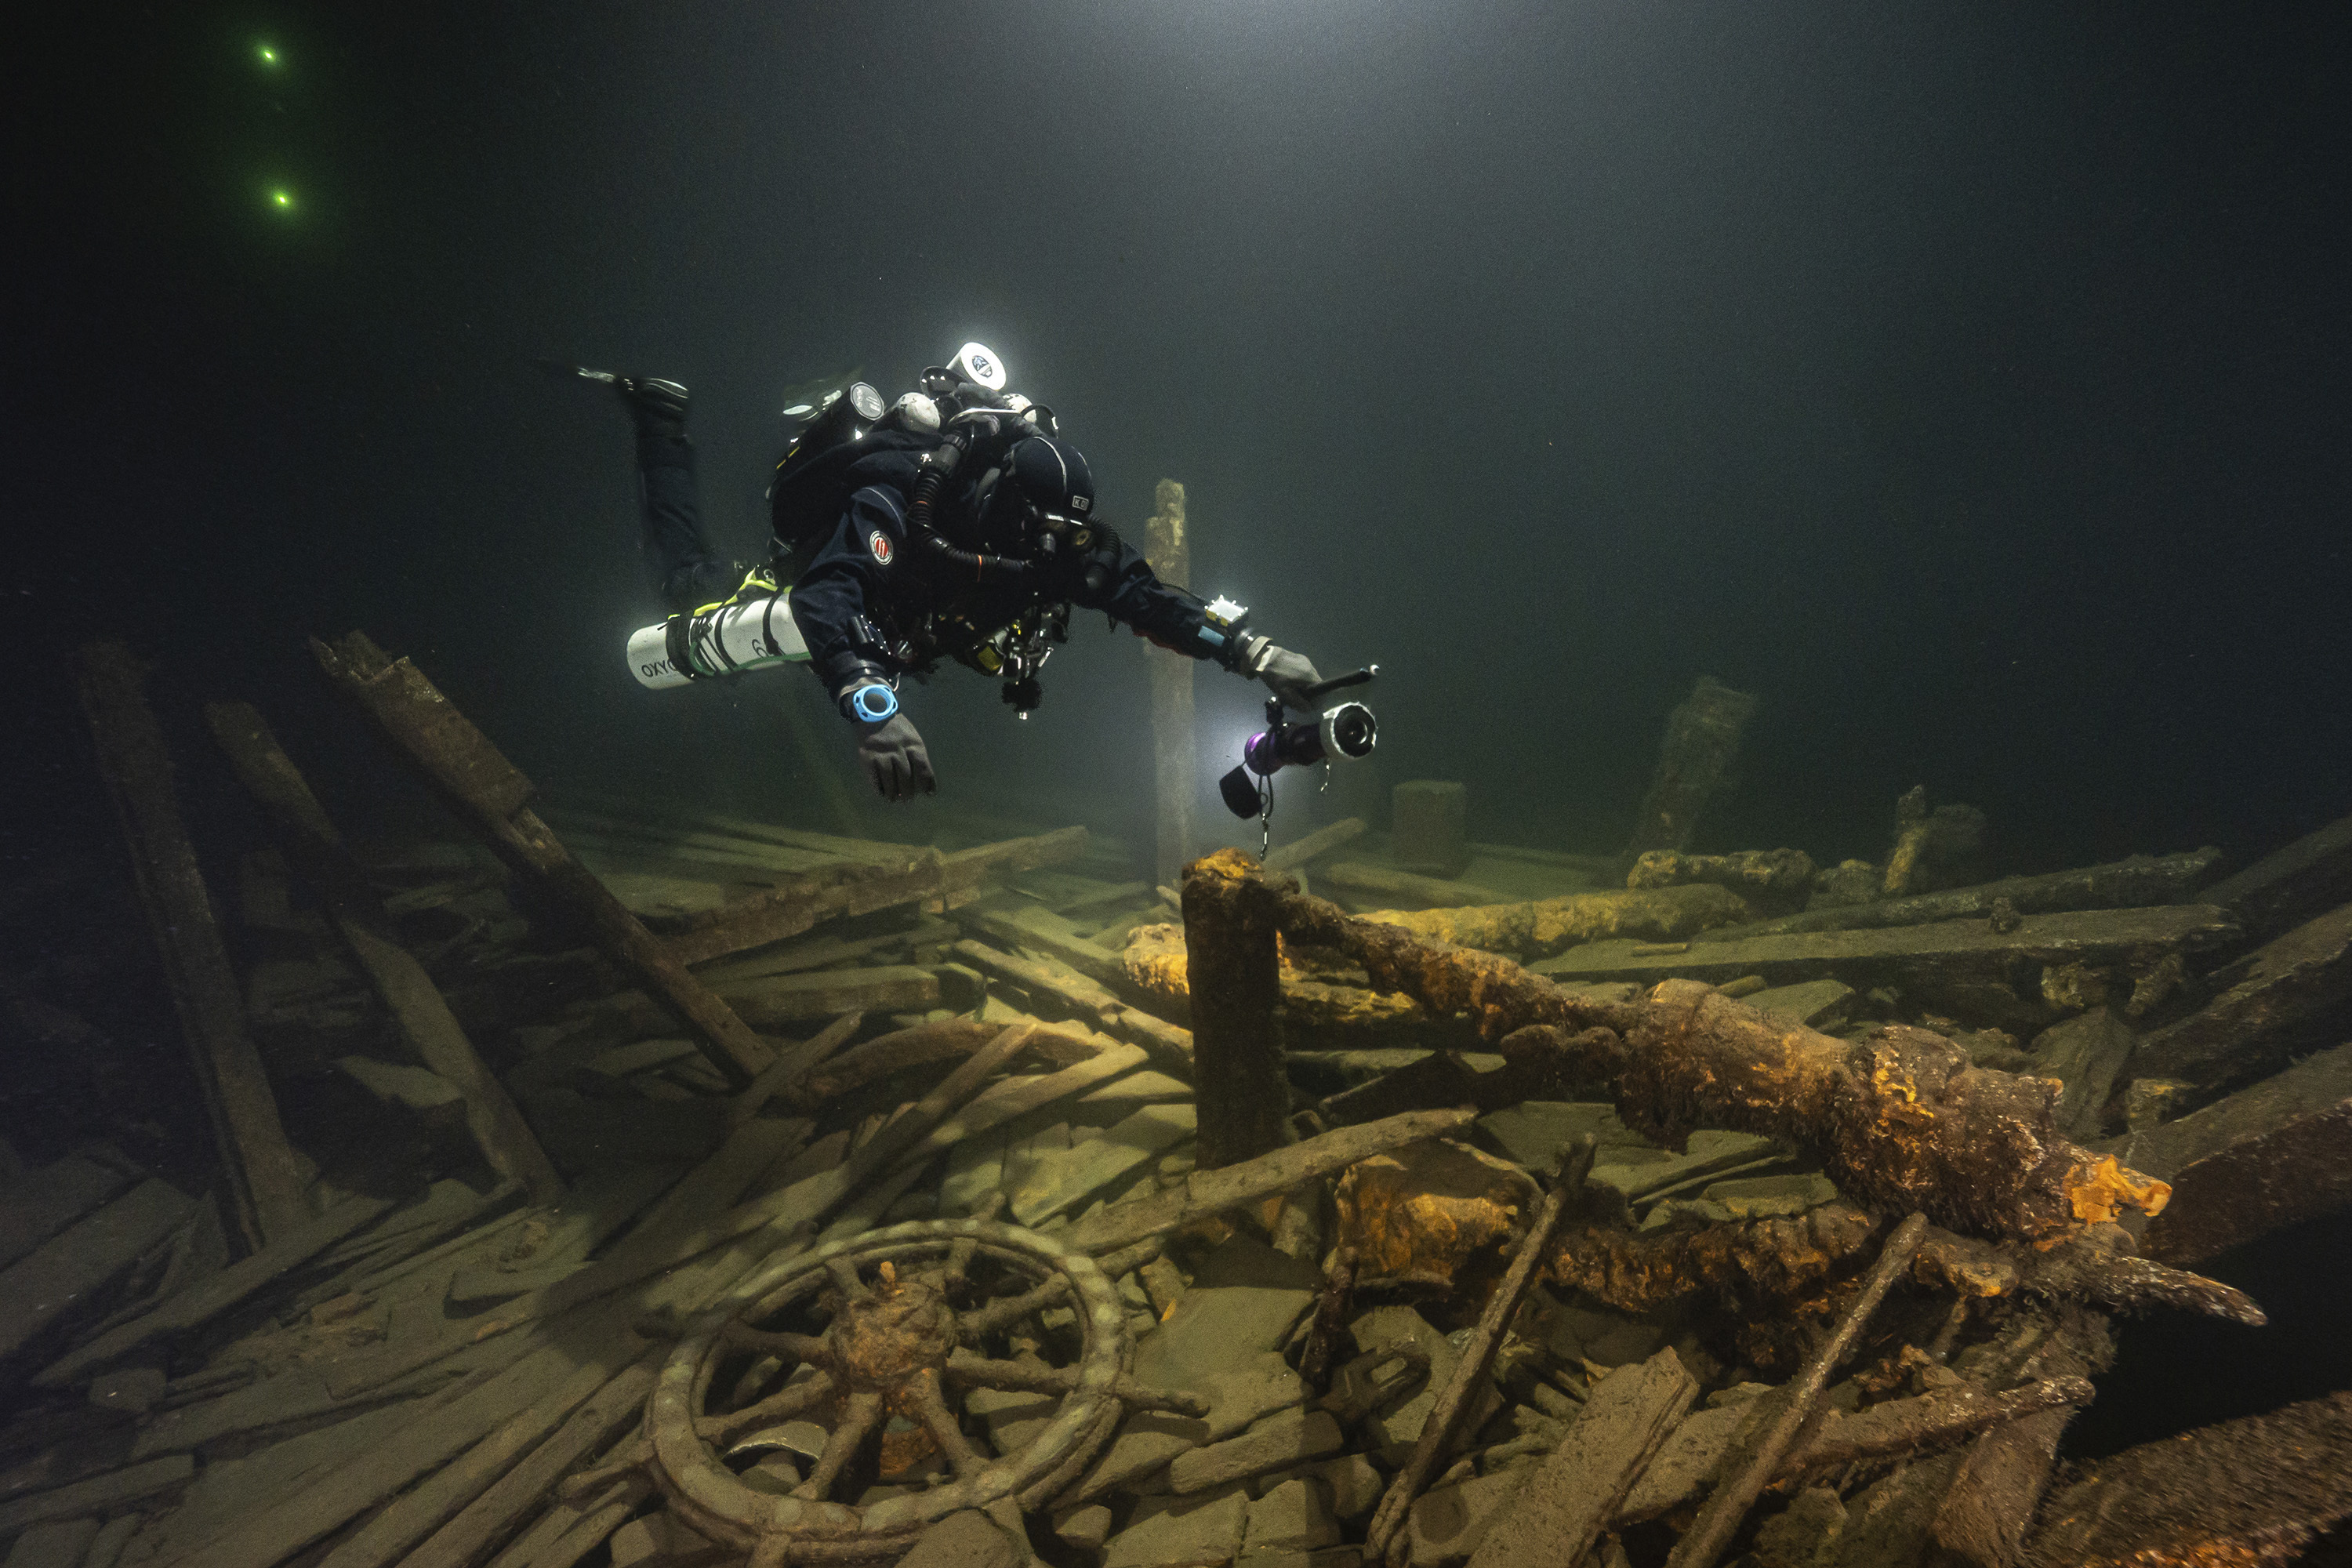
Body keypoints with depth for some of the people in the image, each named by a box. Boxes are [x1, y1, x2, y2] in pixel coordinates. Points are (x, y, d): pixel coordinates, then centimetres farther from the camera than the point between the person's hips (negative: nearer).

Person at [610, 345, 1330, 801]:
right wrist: (873, 708, -75)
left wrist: (1251, 649, -42)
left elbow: (1141, 594, -30)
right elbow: (827, 595, -57)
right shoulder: (897, 500, -45)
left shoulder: (1052, 527, -28)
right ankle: (661, 417, 25)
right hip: (806, 573, -5)